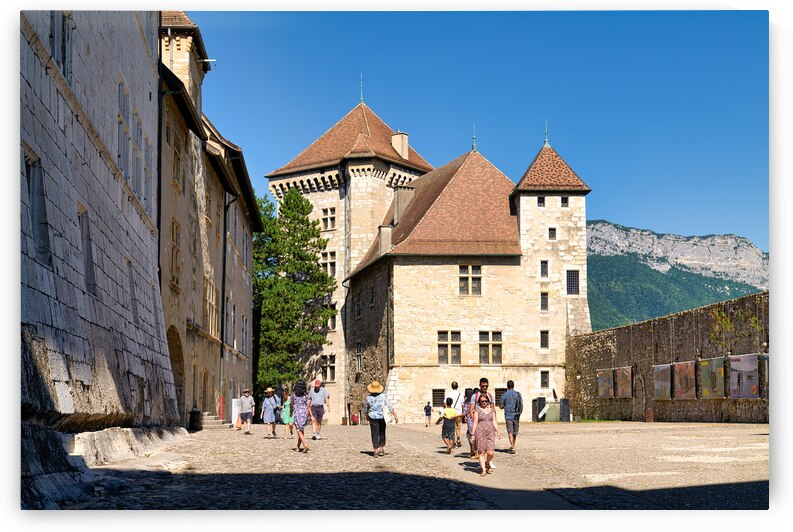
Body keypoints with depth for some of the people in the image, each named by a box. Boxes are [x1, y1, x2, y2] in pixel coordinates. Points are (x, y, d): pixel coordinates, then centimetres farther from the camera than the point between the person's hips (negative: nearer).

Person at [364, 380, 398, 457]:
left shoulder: (368, 397, -4)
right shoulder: (383, 396, -8)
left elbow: (366, 409, 10)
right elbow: (389, 406, -11)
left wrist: (367, 416, 30)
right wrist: (395, 416, -7)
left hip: (373, 417, 0)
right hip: (382, 417, 0)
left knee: (375, 434, 2)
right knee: (382, 433, 16)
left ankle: (376, 450, -6)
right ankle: (382, 449, 16)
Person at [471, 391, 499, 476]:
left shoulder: (492, 411, 14)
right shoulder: (477, 410, 4)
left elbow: (494, 422, 13)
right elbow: (475, 423, 2)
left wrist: (498, 432, 1)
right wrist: (473, 434, -3)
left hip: (490, 432, 2)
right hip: (480, 432, -2)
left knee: (490, 452, -8)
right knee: (481, 452, -2)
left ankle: (487, 463, 22)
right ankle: (483, 470, 6)